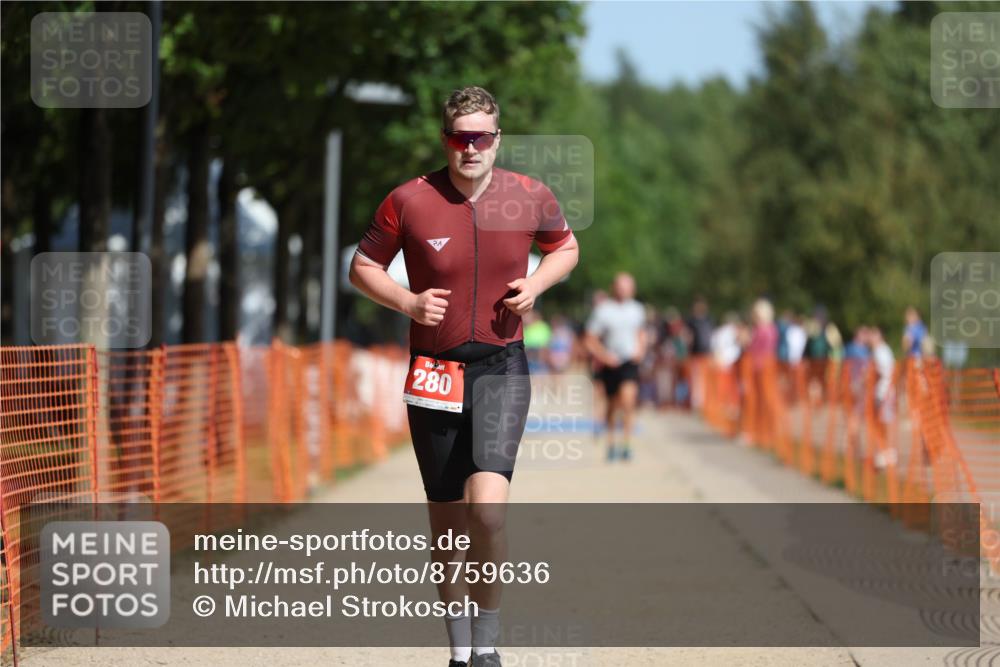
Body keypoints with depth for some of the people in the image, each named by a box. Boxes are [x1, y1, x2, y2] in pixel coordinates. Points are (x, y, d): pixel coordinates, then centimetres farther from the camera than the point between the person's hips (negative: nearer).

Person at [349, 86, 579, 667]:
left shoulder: (531, 197, -1)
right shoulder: (409, 201, -5)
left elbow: (566, 247, 18)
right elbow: (363, 265, 7)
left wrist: (536, 283, -2)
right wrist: (408, 303, -10)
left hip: (503, 368, -1)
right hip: (434, 373, 1)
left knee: (487, 506, -21)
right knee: (447, 521, 8)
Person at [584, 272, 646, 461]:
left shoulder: (637, 309, 7)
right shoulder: (602, 310, -5)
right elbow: (590, 339, -3)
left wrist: (640, 350, 7)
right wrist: (603, 356, -14)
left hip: (630, 362, 1)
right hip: (611, 364, -1)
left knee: (628, 398, -21)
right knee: (613, 405, 9)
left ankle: (627, 442, -20)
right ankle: (611, 443, 28)